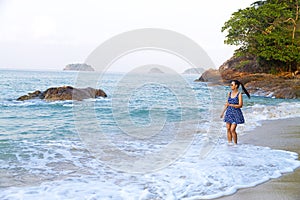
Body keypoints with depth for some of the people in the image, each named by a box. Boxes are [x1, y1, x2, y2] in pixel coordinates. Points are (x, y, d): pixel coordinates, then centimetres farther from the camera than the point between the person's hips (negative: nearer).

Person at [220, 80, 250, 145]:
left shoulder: (239, 94, -10)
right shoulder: (229, 93, 7)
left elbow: (240, 105, -15)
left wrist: (230, 105, -21)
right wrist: (223, 112, 16)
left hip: (236, 113, -6)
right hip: (229, 112, 6)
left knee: (232, 130, -8)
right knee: (228, 129, 5)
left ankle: (235, 144, 7)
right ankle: (229, 143, 15)